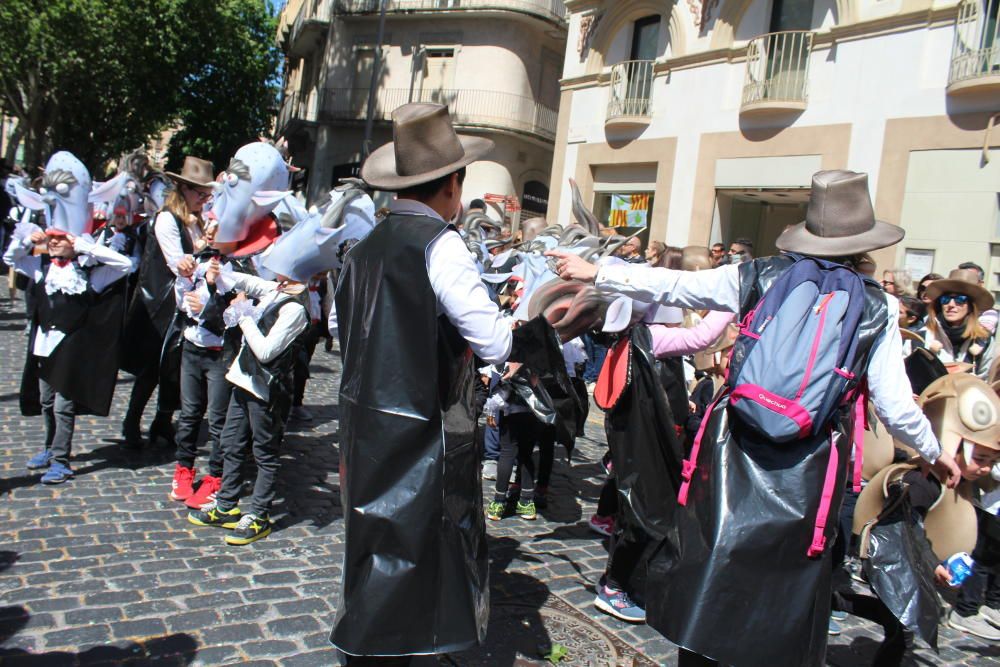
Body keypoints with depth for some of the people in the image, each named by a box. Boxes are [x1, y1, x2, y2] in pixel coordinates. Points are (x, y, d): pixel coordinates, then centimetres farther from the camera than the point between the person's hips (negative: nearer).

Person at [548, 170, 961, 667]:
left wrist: (596, 273, 12)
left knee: (710, 561, 14)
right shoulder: (878, 308, -1)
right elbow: (896, 407, 0)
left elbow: (671, 286, 3)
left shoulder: (760, 276, 0)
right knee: (791, 581, 14)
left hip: (736, 450, 1)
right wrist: (934, 453, 18)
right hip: (808, 468, 0)